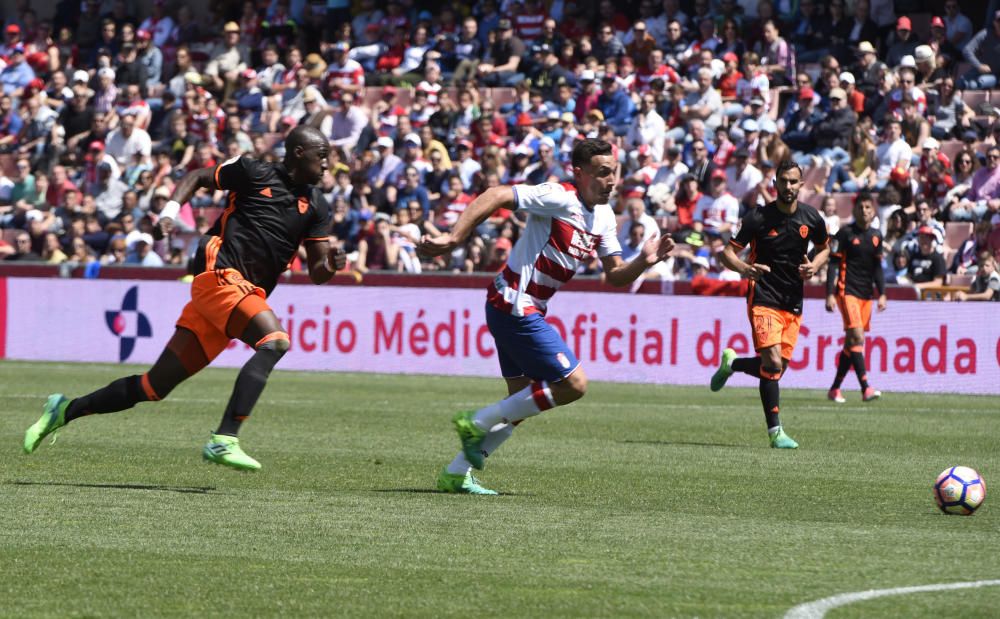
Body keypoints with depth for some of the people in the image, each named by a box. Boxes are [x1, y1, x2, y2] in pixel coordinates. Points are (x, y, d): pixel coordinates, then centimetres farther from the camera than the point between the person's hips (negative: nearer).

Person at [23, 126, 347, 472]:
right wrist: (170, 210, -1)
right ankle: (223, 441, -36)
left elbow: (315, 273, 12)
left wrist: (329, 266, -11)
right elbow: (197, 178, 14)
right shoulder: (255, 173, 2)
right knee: (275, 341, -31)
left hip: (250, 293, 6)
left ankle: (66, 410, 22)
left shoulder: (315, 206, 15)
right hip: (219, 274, -6)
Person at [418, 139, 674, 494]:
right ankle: (478, 422, -2)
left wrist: (644, 261, -7)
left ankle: (456, 475, 21)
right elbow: (495, 197, -23)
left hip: (524, 311, 10)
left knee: (522, 403, 15)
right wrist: (454, 239, -31)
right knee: (573, 384, -9)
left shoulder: (604, 216, 11)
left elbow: (615, 275, 13)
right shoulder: (559, 198, -17)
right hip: (515, 306, -10)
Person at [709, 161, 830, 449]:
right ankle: (775, 431, -12)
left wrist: (814, 266, -2)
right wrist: (744, 268, -29)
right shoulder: (758, 217, -10)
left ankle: (731, 363, 36)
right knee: (773, 364, -18)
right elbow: (728, 252, -7)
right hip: (764, 298, -5)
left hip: (793, 303, 5)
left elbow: (824, 248, 20)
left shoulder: (811, 218, 2)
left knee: (778, 367, 6)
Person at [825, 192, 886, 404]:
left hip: (866, 294, 6)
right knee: (857, 337, -18)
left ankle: (835, 389, 16)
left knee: (851, 342, 8)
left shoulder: (876, 236, 11)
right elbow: (833, 264, -7)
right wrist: (830, 294, -13)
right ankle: (865, 388, -25)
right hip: (847, 290, -6)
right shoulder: (845, 233, -6)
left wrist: (882, 294, 10)